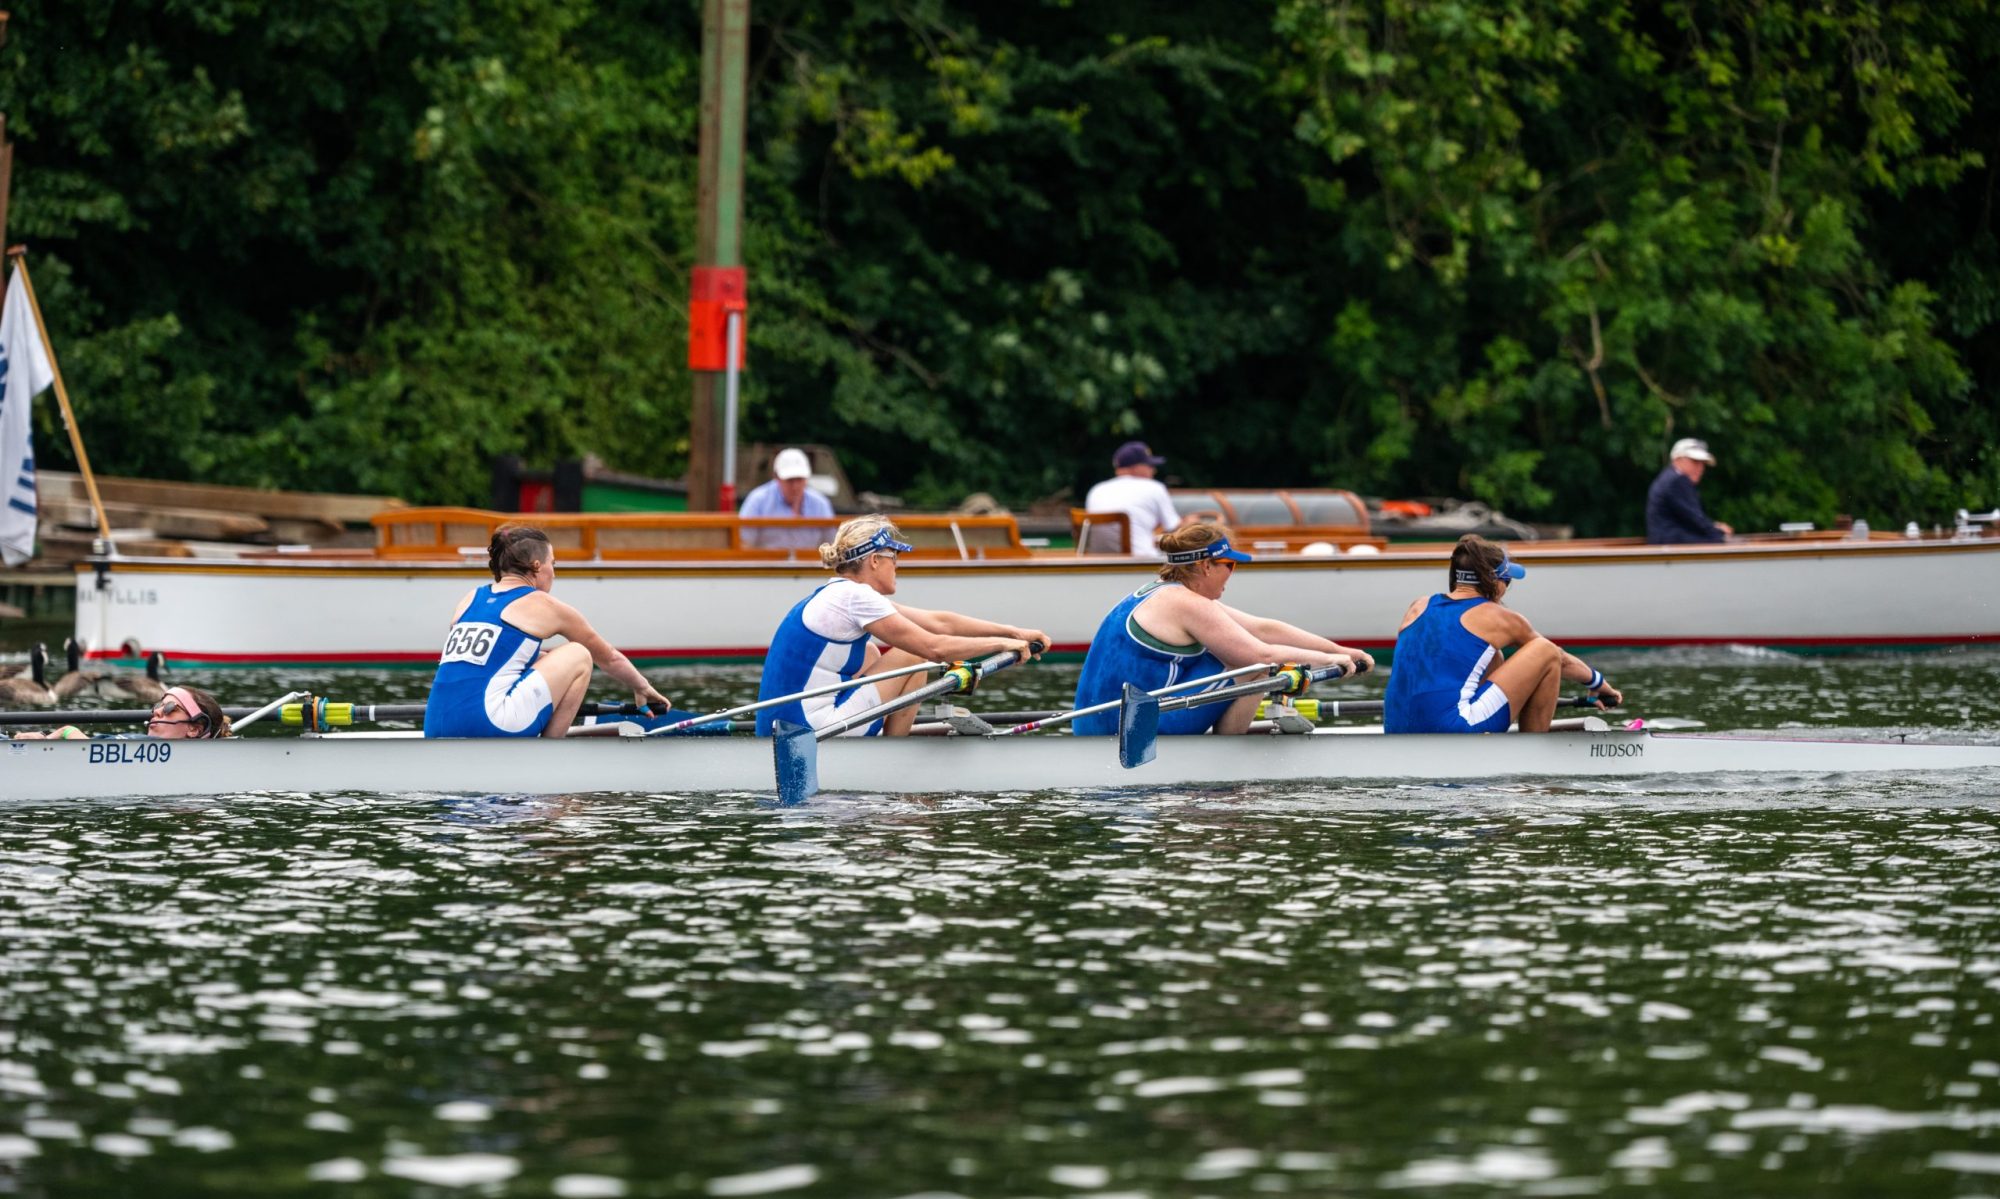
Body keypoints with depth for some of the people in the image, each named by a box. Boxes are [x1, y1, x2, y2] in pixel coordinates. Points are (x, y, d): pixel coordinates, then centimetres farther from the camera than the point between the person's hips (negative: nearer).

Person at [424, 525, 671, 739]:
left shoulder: (471, 600, 22)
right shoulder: (542, 606, 9)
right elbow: (609, 658, 23)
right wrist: (643, 689, 40)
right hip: (489, 724, -7)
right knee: (578, 656, 10)